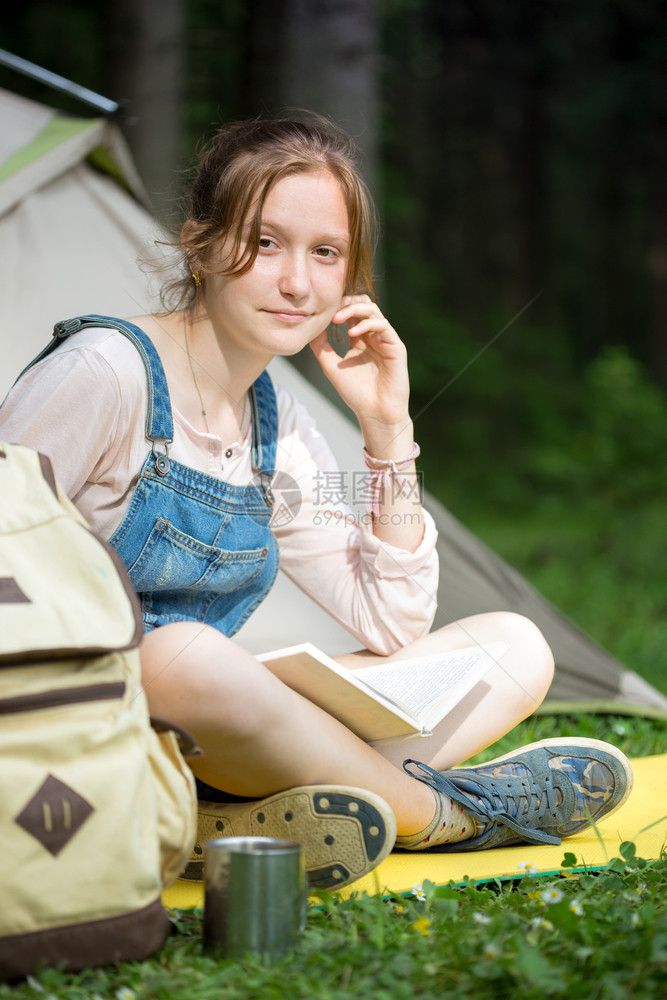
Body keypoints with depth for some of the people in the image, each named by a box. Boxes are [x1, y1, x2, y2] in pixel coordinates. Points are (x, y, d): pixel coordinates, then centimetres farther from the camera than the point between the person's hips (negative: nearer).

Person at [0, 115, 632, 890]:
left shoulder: (275, 426, 8)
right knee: (183, 653, -42)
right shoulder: (107, 373, -14)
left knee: (513, 646, 1)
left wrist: (387, 427, 0)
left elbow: (393, 629, 7)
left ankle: (249, 819, -24)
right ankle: (438, 810, -15)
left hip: (194, 742, 7)